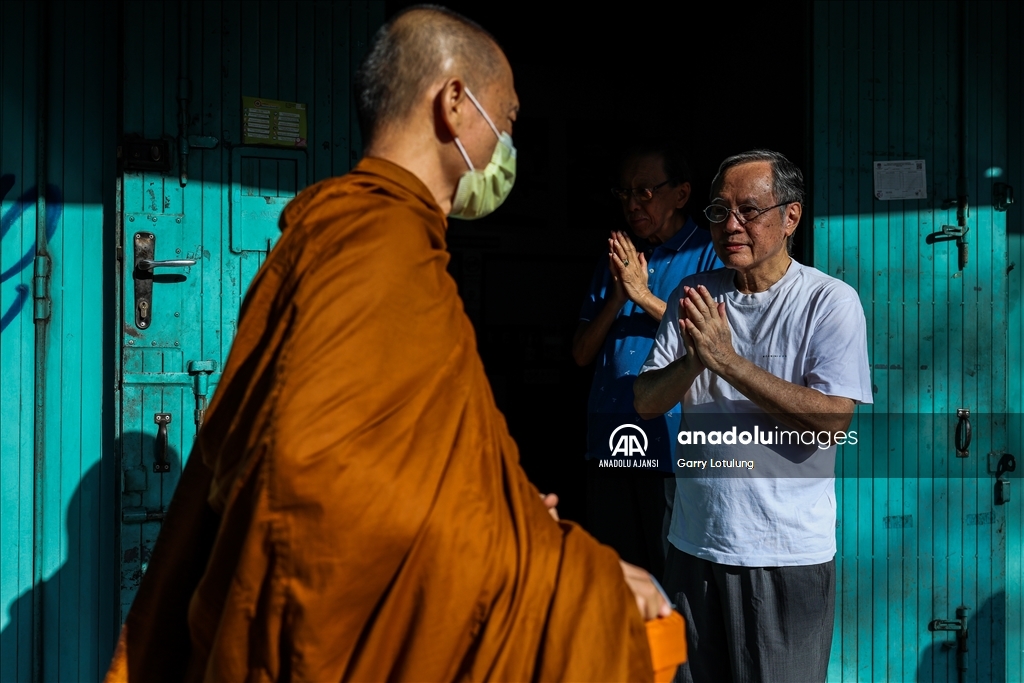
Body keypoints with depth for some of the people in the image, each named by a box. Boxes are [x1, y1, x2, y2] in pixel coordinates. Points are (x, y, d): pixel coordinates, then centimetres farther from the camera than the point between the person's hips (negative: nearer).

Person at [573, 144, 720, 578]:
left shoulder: (711, 255, 1)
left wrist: (644, 297, -14)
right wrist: (616, 297, -5)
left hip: (675, 448, -5)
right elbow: (582, 353, 11)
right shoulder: (616, 261, 16)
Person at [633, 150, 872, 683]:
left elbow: (832, 422, -19)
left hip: (787, 557, -4)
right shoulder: (693, 297, 6)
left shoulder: (830, 301, -9)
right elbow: (646, 402, 2)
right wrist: (693, 360, -19)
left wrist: (727, 360, -21)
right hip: (694, 544, 5)